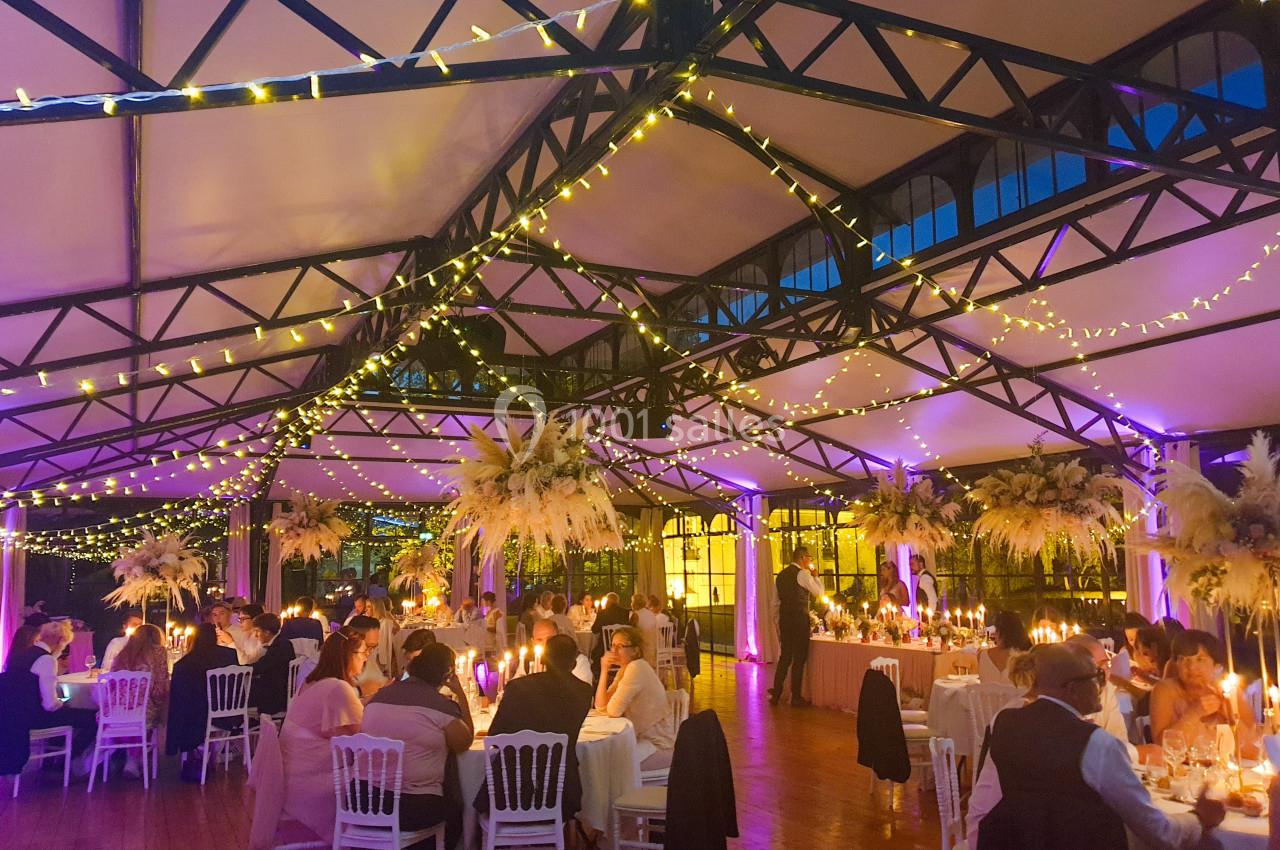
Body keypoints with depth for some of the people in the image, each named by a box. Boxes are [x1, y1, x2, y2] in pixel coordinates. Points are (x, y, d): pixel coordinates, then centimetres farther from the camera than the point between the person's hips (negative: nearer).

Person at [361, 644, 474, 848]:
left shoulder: (379, 696, 5)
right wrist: (461, 694, 7)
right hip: (414, 808, -6)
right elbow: (465, 743, 3)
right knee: (456, 807, 28)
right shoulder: (440, 705, -12)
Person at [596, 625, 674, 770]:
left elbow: (614, 710, -23)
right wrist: (604, 670, -4)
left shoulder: (637, 667, -20)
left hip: (658, 746, -9)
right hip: (642, 739, 9)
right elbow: (601, 706, 3)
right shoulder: (623, 670, 9)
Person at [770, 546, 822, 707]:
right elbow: (818, 593, -2)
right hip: (800, 620, -7)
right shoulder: (802, 574, -10)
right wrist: (815, 576, 12)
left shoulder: (780, 575, 13)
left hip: (784, 619, 7)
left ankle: (776, 694, 13)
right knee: (799, 658, 1)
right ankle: (796, 697, 6)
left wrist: (778, 625, 19)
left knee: (785, 657, 13)